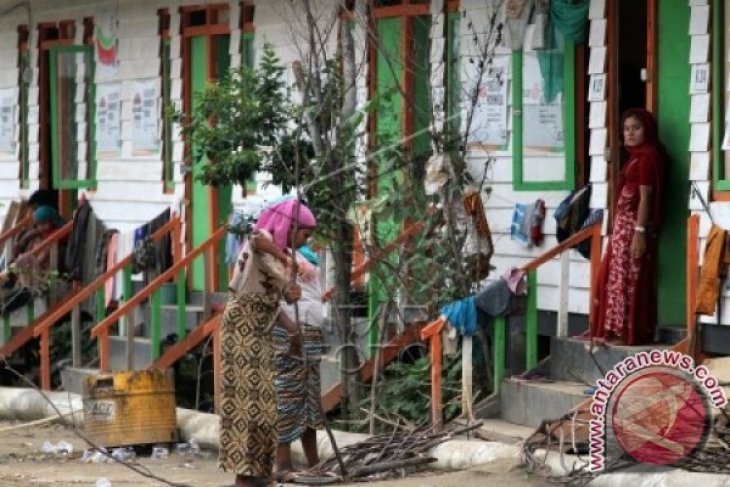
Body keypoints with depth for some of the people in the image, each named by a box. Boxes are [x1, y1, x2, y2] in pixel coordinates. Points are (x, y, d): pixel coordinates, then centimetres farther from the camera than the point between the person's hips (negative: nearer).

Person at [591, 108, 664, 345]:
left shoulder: (647, 157, -13)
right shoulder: (637, 156, 16)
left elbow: (645, 197, -18)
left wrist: (639, 232, -22)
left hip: (633, 225, -10)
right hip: (625, 224, 10)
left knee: (629, 278, -6)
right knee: (618, 277, 12)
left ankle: (628, 332, -2)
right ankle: (618, 331, 16)